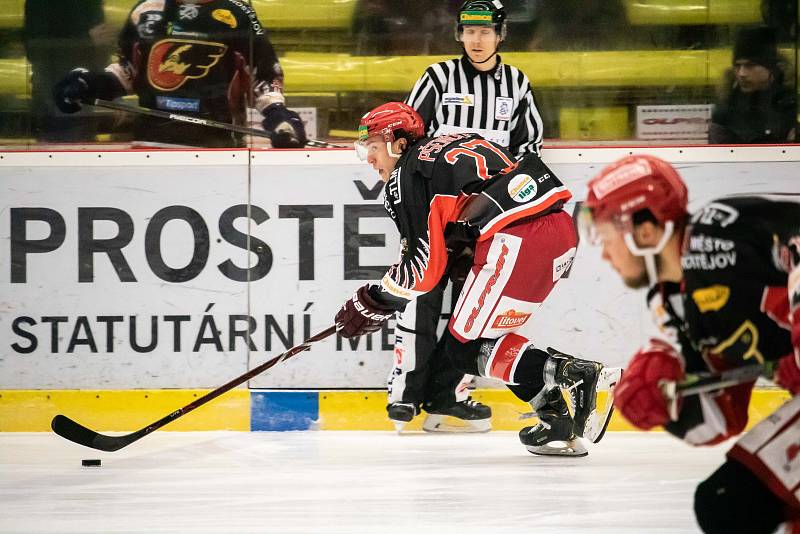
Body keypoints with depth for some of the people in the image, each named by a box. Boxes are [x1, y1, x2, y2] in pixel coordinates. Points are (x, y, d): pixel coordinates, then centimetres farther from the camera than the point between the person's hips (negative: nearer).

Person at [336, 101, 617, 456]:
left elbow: (425, 265, 0)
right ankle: (557, 414, 10)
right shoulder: (455, 142, 29)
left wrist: (374, 303, 12)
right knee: (491, 334, 22)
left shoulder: (405, 177, 4)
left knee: (465, 349, 1)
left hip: (517, 241, -9)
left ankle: (571, 375, -15)